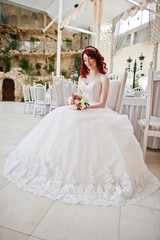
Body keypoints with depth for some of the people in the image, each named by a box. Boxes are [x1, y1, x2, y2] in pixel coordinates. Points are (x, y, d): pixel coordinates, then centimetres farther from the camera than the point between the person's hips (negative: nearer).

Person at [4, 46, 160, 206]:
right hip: (80, 111, 5)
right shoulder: (82, 77, 19)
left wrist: (86, 106, -19)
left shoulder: (103, 78, 2)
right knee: (61, 117, -22)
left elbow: (102, 104, -6)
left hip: (97, 112, -5)